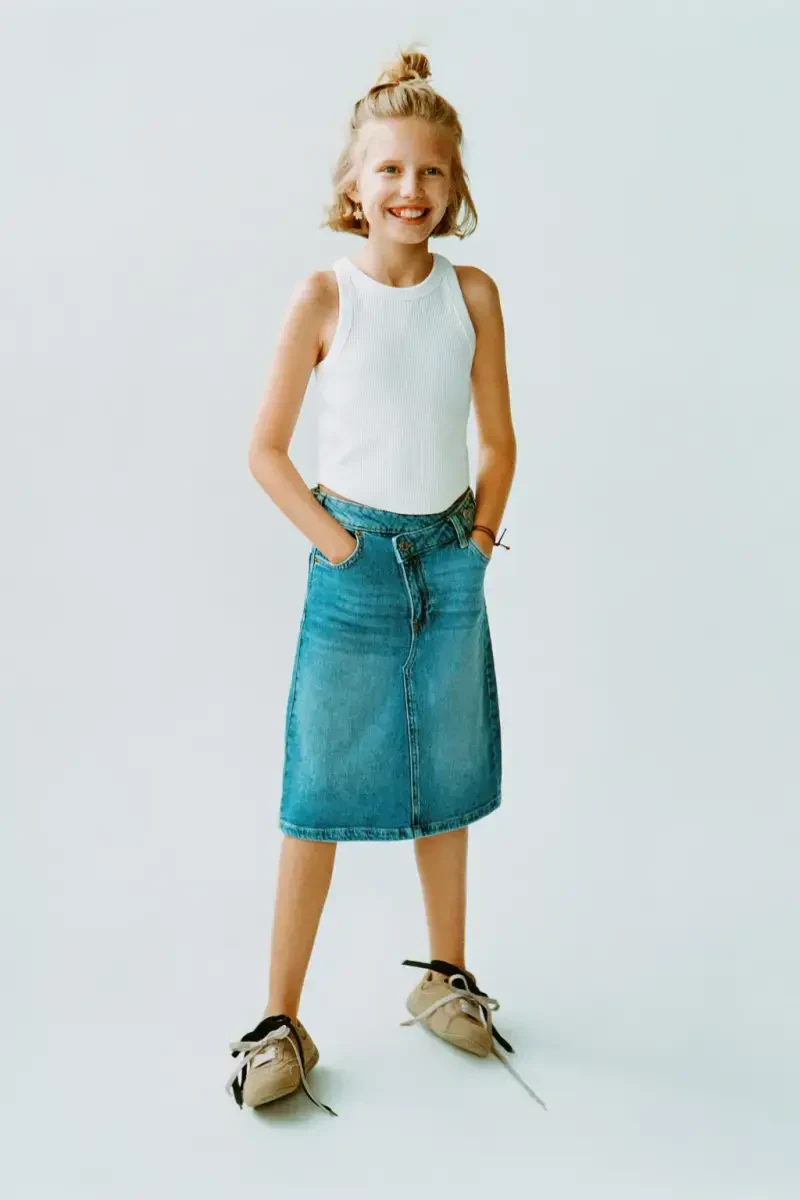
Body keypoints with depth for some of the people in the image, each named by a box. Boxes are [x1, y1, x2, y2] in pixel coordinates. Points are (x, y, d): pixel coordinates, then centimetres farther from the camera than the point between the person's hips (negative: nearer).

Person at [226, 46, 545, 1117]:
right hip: (353, 562, -3)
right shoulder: (326, 294, -6)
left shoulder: (473, 292, 2)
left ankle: (444, 976, 33)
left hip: (450, 559, 3)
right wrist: (338, 544, -8)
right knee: (320, 791, 1)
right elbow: (266, 449, -4)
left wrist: (483, 532, 3)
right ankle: (282, 1017, 13)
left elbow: (499, 437, 12)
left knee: (446, 783, 14)